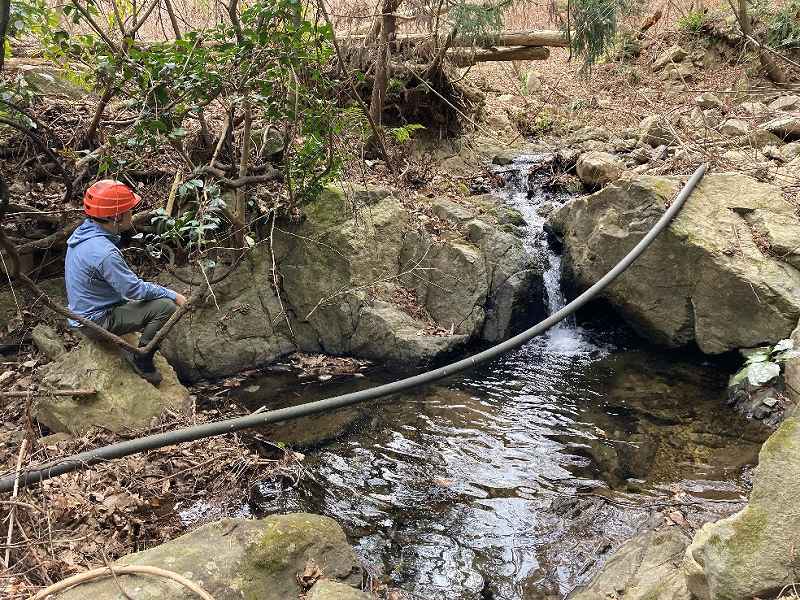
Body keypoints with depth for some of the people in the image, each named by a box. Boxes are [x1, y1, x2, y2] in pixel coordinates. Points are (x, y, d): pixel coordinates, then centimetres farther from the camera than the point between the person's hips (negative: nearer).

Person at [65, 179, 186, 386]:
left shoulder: (83, 231, -2)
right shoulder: (104, 252, -31)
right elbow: (134, 289, -25)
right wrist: (173, 295, -16)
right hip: (97, 320, -10)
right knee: (166, 307, -20)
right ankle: (141, 361, -4)